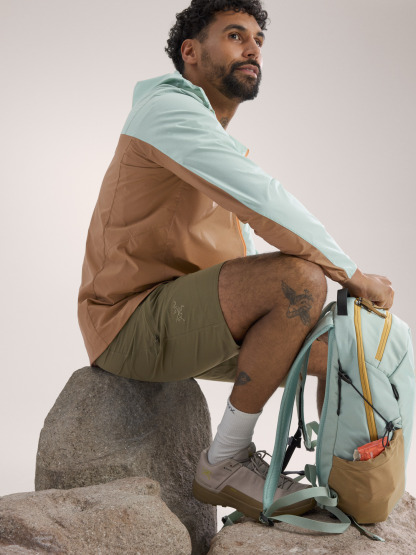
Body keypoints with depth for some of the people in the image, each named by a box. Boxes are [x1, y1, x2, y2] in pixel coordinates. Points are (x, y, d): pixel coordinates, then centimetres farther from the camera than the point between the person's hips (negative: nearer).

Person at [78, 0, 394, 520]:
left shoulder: (221, 146, 20)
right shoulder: (169, 108, -11)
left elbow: (247, 253, 19)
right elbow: (263, 200, -23)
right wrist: (353, 275, -15)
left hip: (196, 328, 10)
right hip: (135, 324, -9)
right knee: (299, 278, -31)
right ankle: (224, 462, -16)